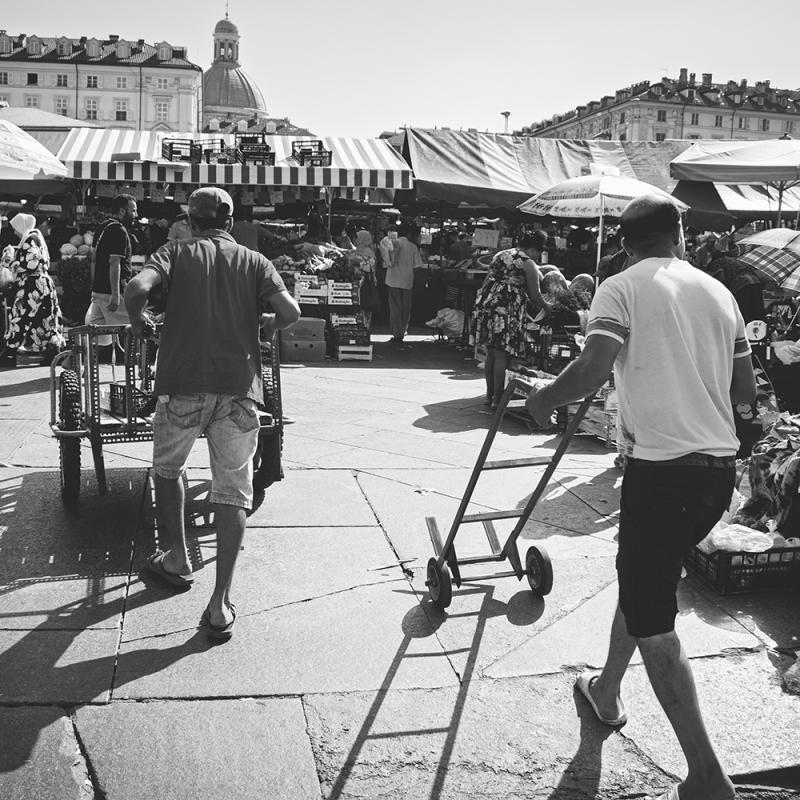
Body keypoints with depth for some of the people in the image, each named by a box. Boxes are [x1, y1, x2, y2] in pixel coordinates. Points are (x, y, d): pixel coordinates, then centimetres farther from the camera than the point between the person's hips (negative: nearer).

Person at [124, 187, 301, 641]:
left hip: (183, 385, 0)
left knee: (168, 469, 26)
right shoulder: (254, 261, 12)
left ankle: (178, 561, 35)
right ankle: (221, 606, 0)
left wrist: (139, 321, 11)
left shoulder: (176, 253, 9)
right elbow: (290, 312, -2)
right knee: (234, 493, 4)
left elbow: (137, 289, -10)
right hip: (239, 387, 1)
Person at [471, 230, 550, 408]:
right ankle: (497, 398, -1)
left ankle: (489, 394, 20)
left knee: (491, 354, 14)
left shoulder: (500, 255, 20)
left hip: (487, 304, 8)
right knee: (502, 355, -4)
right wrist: (547, 307, 16)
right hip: (507, 311, -8)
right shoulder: (528, 263, -2)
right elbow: (535, 295, -1)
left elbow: (486, 282, 22)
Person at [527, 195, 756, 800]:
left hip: (662, 467, -7)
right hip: (721, 464, 7)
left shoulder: (622, 289, -5)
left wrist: (543, 401, -3)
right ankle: (607, 691, 44)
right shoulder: (719, 293, 11)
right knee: (644, 583, 25)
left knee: (652, 621, 2)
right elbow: (746, 390, 13)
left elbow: (593, 369, -20)